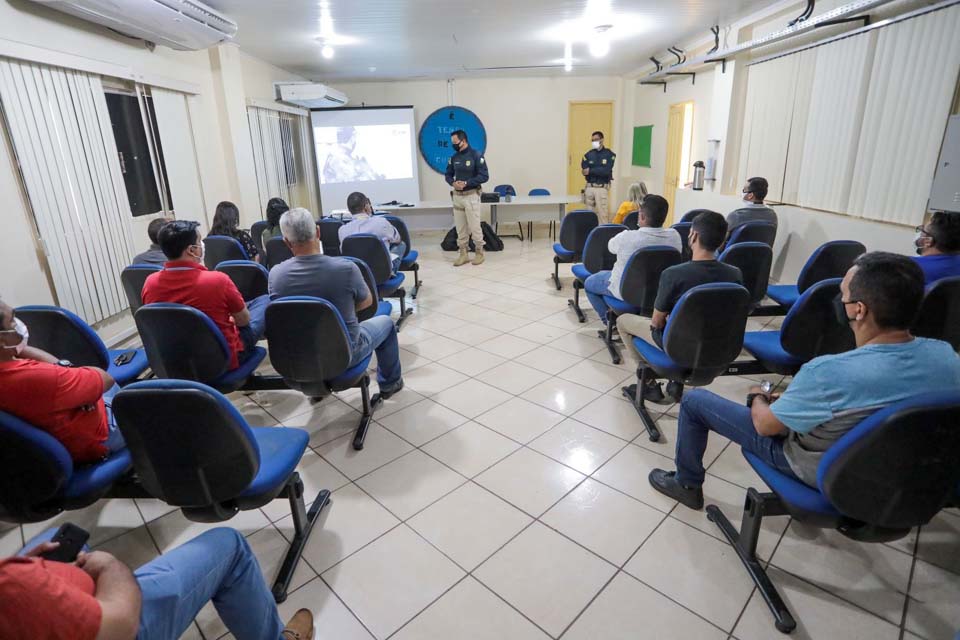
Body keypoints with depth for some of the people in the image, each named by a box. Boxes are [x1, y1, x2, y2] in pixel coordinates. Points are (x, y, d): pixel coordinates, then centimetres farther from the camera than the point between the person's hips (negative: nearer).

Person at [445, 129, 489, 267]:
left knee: (474, 227, -3)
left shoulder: (476, 155, -8)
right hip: (457, 196, 6)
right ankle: (463, 254, 16)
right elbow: (448, 175, 15)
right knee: (460, 228, 8)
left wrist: (466, 183, -19)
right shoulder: (454, 158, 9)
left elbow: (484, 176, -13)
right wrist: (453, 183, -8)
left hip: (471, 196, -5)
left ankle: (479, 253, 11)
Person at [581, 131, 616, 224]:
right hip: (589, 187, 4)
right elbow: (584, 171, -4)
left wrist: (591, 171, -10)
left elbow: (606, 171, -13)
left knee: (602, 213, -7)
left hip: (602, 188, -3)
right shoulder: (588, 154, 9)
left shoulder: (610, 155, 0)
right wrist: (599, 171, -14)